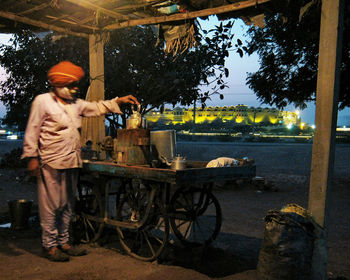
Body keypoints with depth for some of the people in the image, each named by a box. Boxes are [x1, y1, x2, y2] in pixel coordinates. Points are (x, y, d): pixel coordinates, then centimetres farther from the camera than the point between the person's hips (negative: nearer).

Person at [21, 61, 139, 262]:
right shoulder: (43, 101, -2)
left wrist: (118, 101, 8)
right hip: (51, 163, -7)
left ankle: (63, 241, 24)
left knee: (68, 204, 12)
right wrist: (32, 157, -8)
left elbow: (97, 108, 21)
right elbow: (32, 131, -4)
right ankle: (50, 245, 9)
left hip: (72, 162, 7)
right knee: (51, 204, -2)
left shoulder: (75, 104, 17)